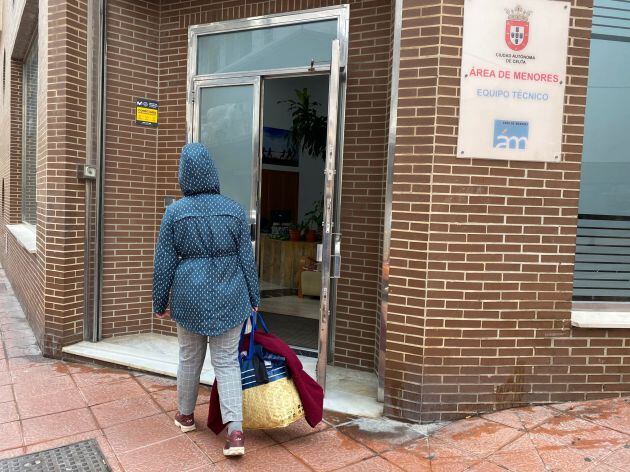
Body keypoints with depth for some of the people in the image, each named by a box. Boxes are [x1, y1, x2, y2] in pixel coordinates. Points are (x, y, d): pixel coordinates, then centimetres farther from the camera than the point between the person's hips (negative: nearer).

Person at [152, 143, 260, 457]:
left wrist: (160, 303, 9)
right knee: (227, 360, 8)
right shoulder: (234, 210, -4)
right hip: (230, 296, 0)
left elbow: (164, 263, -2)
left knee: (190, 357, 18)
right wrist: (253, 298, 9)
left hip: (191, 295, 0)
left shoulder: (175, 212, -6)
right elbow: (246, 258, 0)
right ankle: (235, 430, -2)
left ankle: (186, 415, 39)